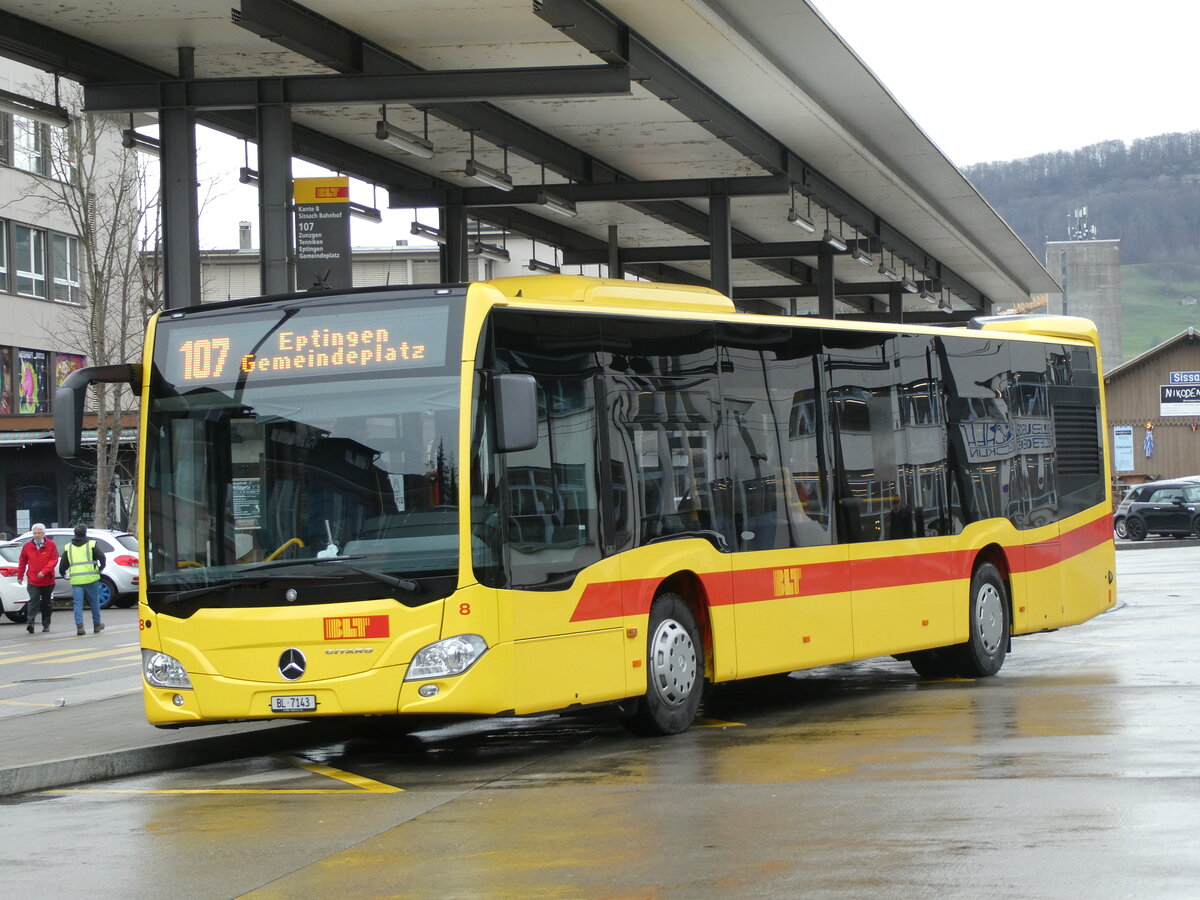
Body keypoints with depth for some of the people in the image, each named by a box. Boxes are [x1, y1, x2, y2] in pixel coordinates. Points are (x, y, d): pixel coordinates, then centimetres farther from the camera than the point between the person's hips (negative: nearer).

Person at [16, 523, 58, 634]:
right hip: (33, 581, 0)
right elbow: (22, 562, 12)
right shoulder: (27, 546, 5)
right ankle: (30, 623, -24)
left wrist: (44, 571, -18)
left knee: (47, 603, 11)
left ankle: (46, 624, 21)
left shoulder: (50, 545, -1)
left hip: (48, 581, 0)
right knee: (34, 601, -15)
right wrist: (20, 576, 9)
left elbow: (54, 559, -7)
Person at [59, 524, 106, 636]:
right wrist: (101, 568, 5)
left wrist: (63, 574, 29)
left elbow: (62, 565, 11)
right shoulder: (91, 545, 1)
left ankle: (79, 626, -11)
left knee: (78, 603, 1)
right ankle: (96, 625, 20)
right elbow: (101, 556, -11)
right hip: (91, 579, -2)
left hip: (76, 580, 2)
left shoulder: (68, 548, 10)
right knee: (94, 601, 11)